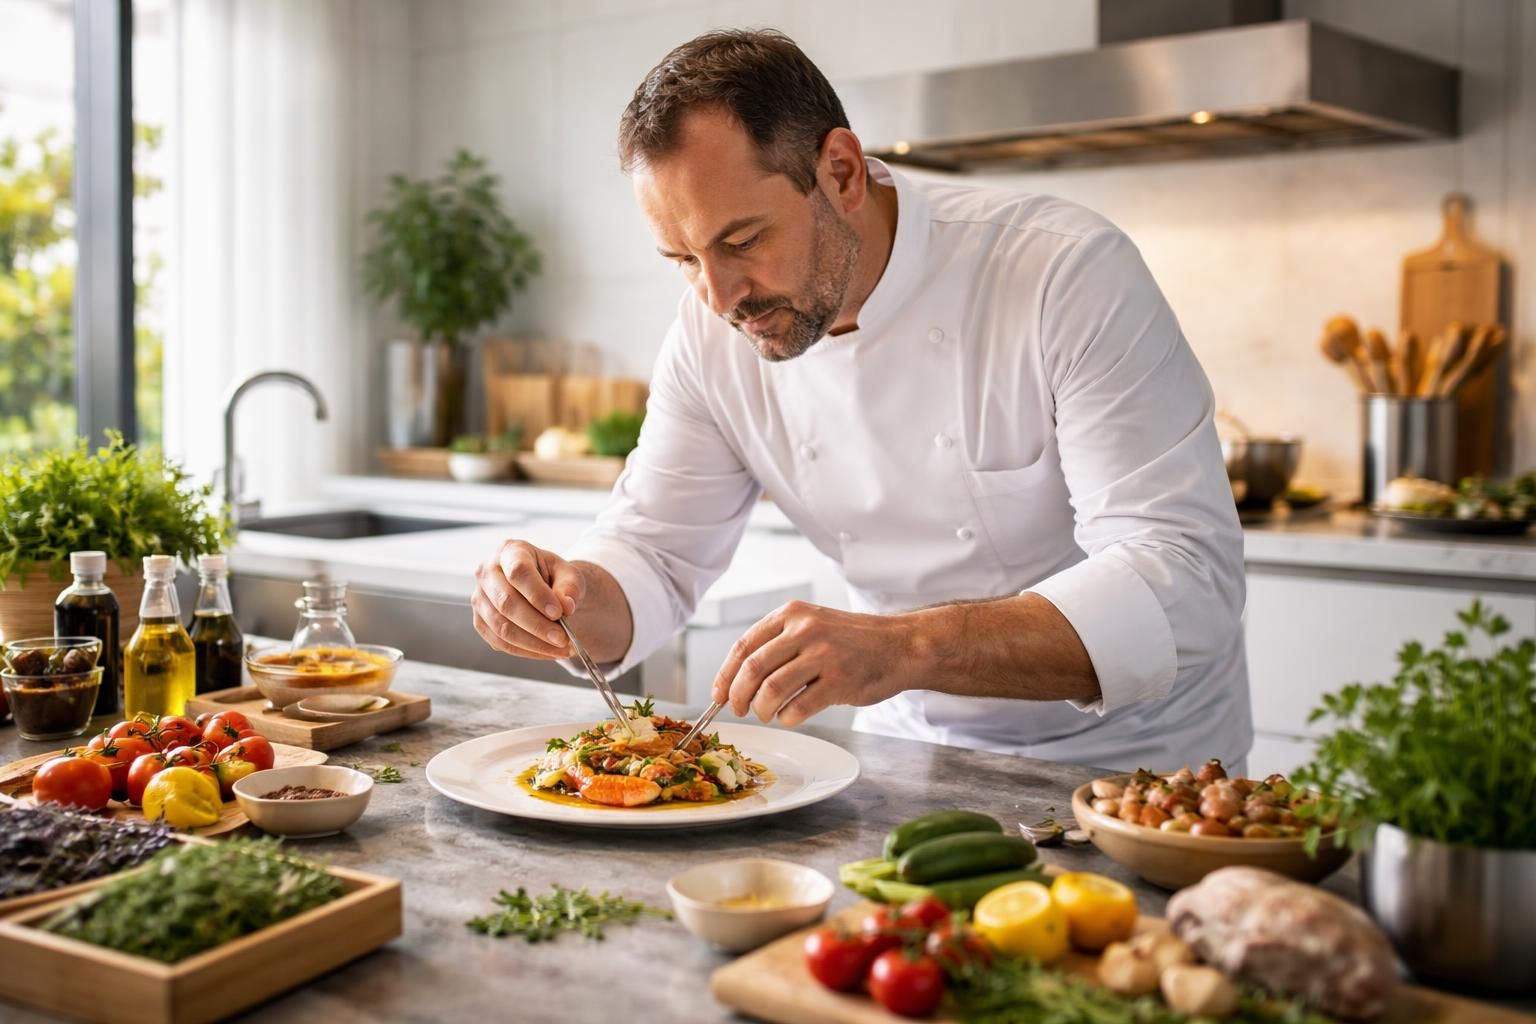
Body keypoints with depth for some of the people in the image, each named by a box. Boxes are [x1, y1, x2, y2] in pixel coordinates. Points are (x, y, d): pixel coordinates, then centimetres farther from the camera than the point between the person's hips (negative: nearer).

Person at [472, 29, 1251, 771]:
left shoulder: (1069, 273, -22)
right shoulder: (712, 327, -6)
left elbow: (1186, 583, -27)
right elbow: (657, 551, 3)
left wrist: (903, 649, -40)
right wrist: (571, 600, -21)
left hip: (1128, 765, -3)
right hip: (912, 760, 4)